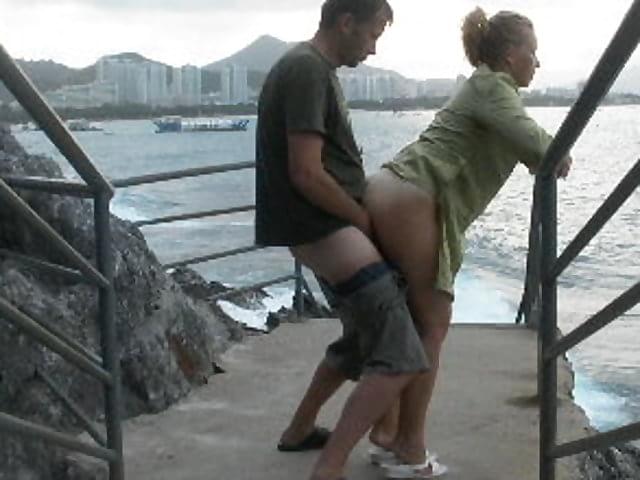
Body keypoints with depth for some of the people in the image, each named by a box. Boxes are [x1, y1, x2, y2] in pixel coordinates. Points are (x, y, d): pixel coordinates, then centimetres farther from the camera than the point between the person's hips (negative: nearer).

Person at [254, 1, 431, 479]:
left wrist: (364, 215, 14)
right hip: (323, 227, -11)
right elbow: (305, 174, -22)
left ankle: (299, 431, 37)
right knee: (399, 358, -15)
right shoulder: (307, 69, -15)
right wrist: (365, 219, -10)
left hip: (334, 224, 11)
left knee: (362, 337, 25)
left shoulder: (315, 68, 18)